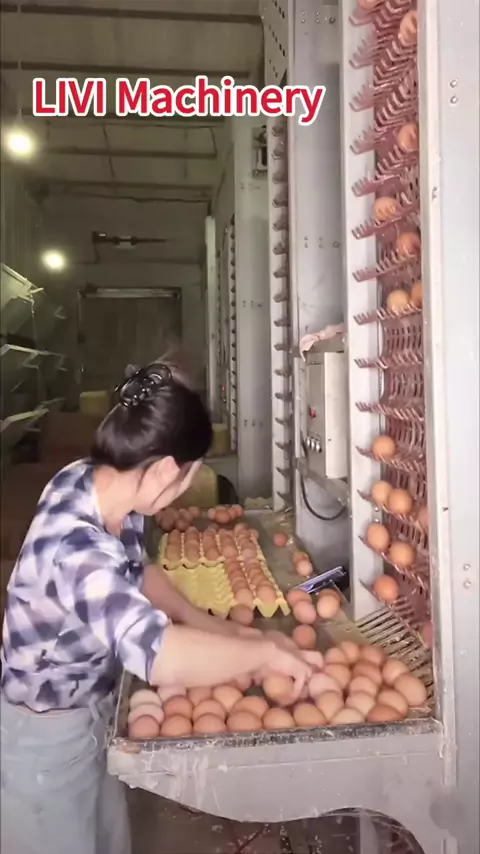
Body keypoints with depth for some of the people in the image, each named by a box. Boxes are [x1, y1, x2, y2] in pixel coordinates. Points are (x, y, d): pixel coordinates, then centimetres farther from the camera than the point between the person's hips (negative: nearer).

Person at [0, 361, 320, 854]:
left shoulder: (102, 486, -13)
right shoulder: (74, 545, -40)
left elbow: (134, 573, 5)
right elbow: (162, 656, -50)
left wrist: (213, 627, 0)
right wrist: (264, 651, -34)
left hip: (86, 711, 8)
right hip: (42, 737, -7)